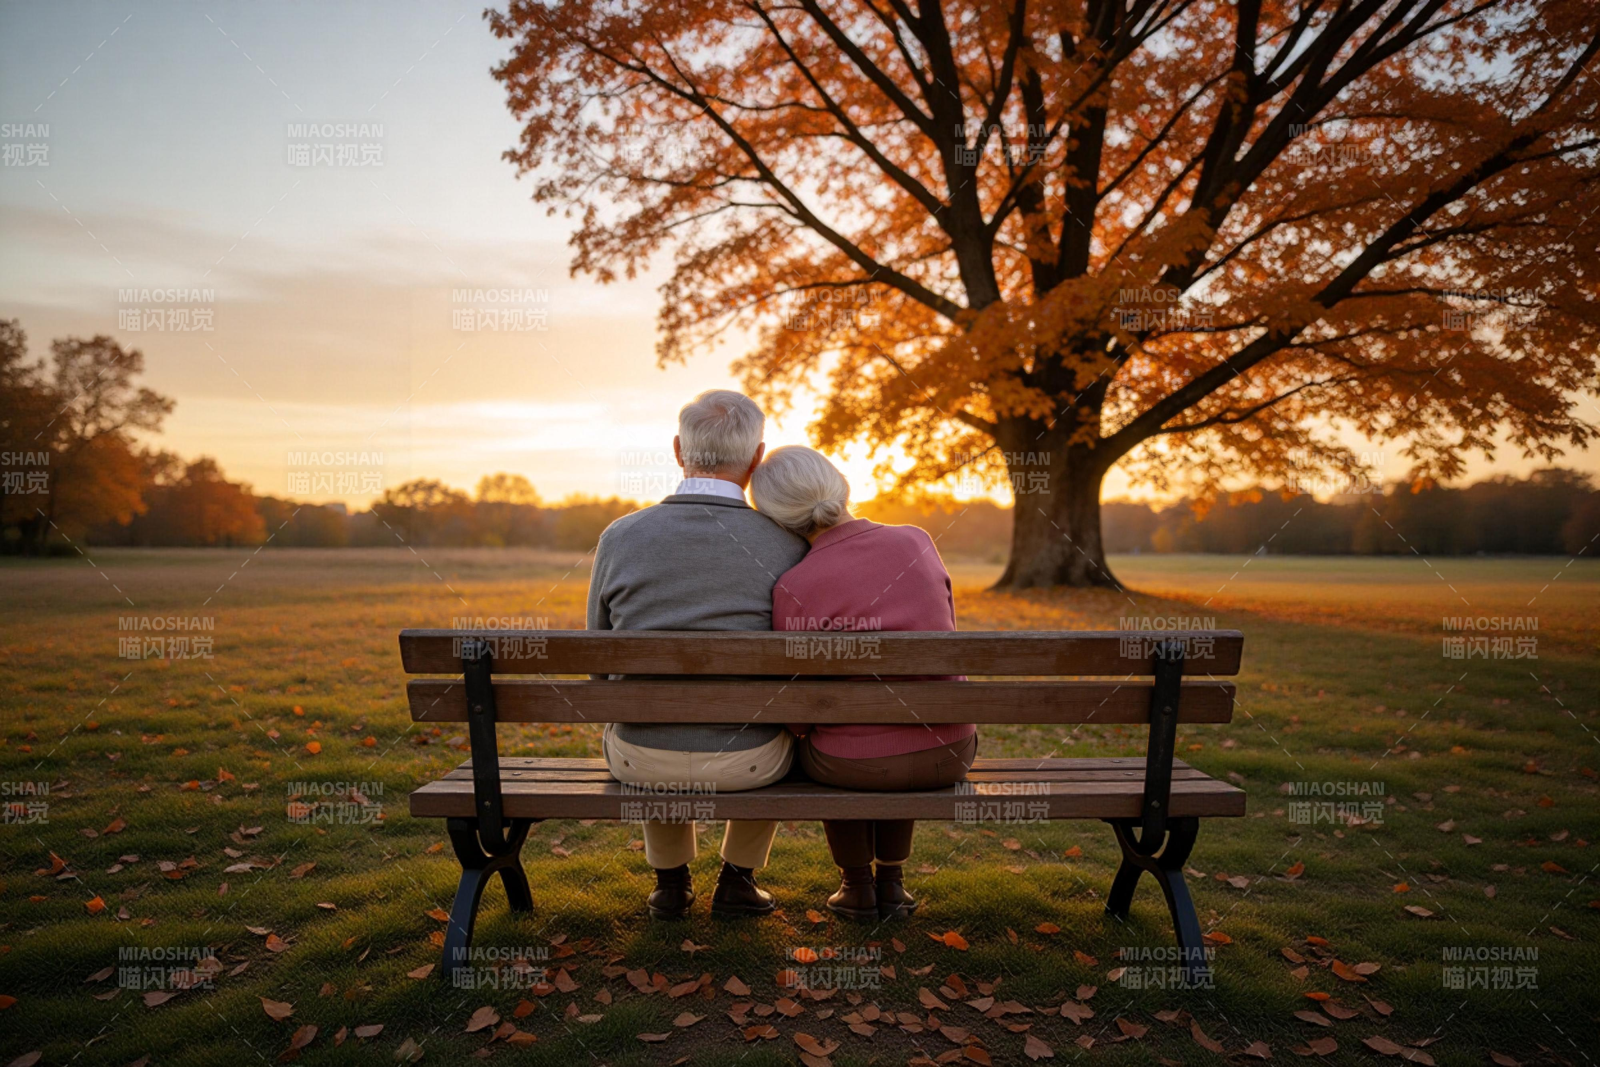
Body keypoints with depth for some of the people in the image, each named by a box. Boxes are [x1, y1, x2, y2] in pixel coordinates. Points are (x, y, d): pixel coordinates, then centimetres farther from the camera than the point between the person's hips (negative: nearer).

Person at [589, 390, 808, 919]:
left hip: (643, 760, 2)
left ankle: (671, 881, 40)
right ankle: (737, 879, 35)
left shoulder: (619, 537, -8)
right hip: (745, 763, -1)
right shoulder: (788, 547, -11)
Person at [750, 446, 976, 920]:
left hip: (853, 766, -3)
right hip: (948, 755, 3)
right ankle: (892, 881, 35)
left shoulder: (793, 587, -15)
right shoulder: (918, 542, -4)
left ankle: (858, 885, 36)